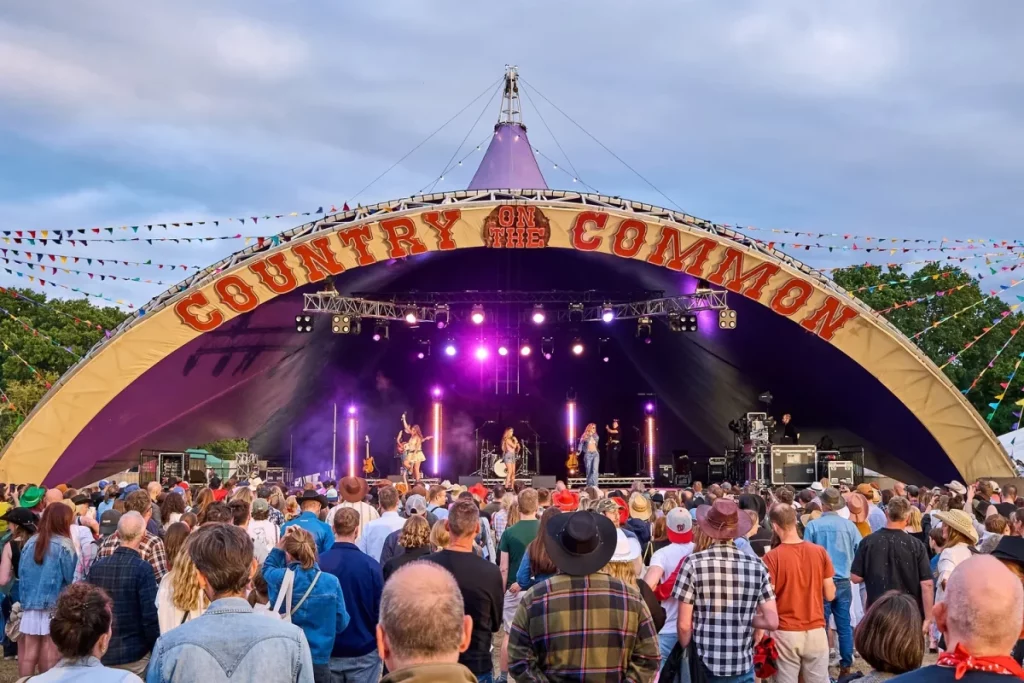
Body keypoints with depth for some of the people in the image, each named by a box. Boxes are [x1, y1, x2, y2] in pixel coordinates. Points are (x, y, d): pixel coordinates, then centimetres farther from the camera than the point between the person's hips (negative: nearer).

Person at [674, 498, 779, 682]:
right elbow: (772, 622, -4)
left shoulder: (693, 564, -11)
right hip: (743, 667, 2)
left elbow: (684, 625, -10)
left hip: (703, 666, -2)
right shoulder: (756, 566, -4)